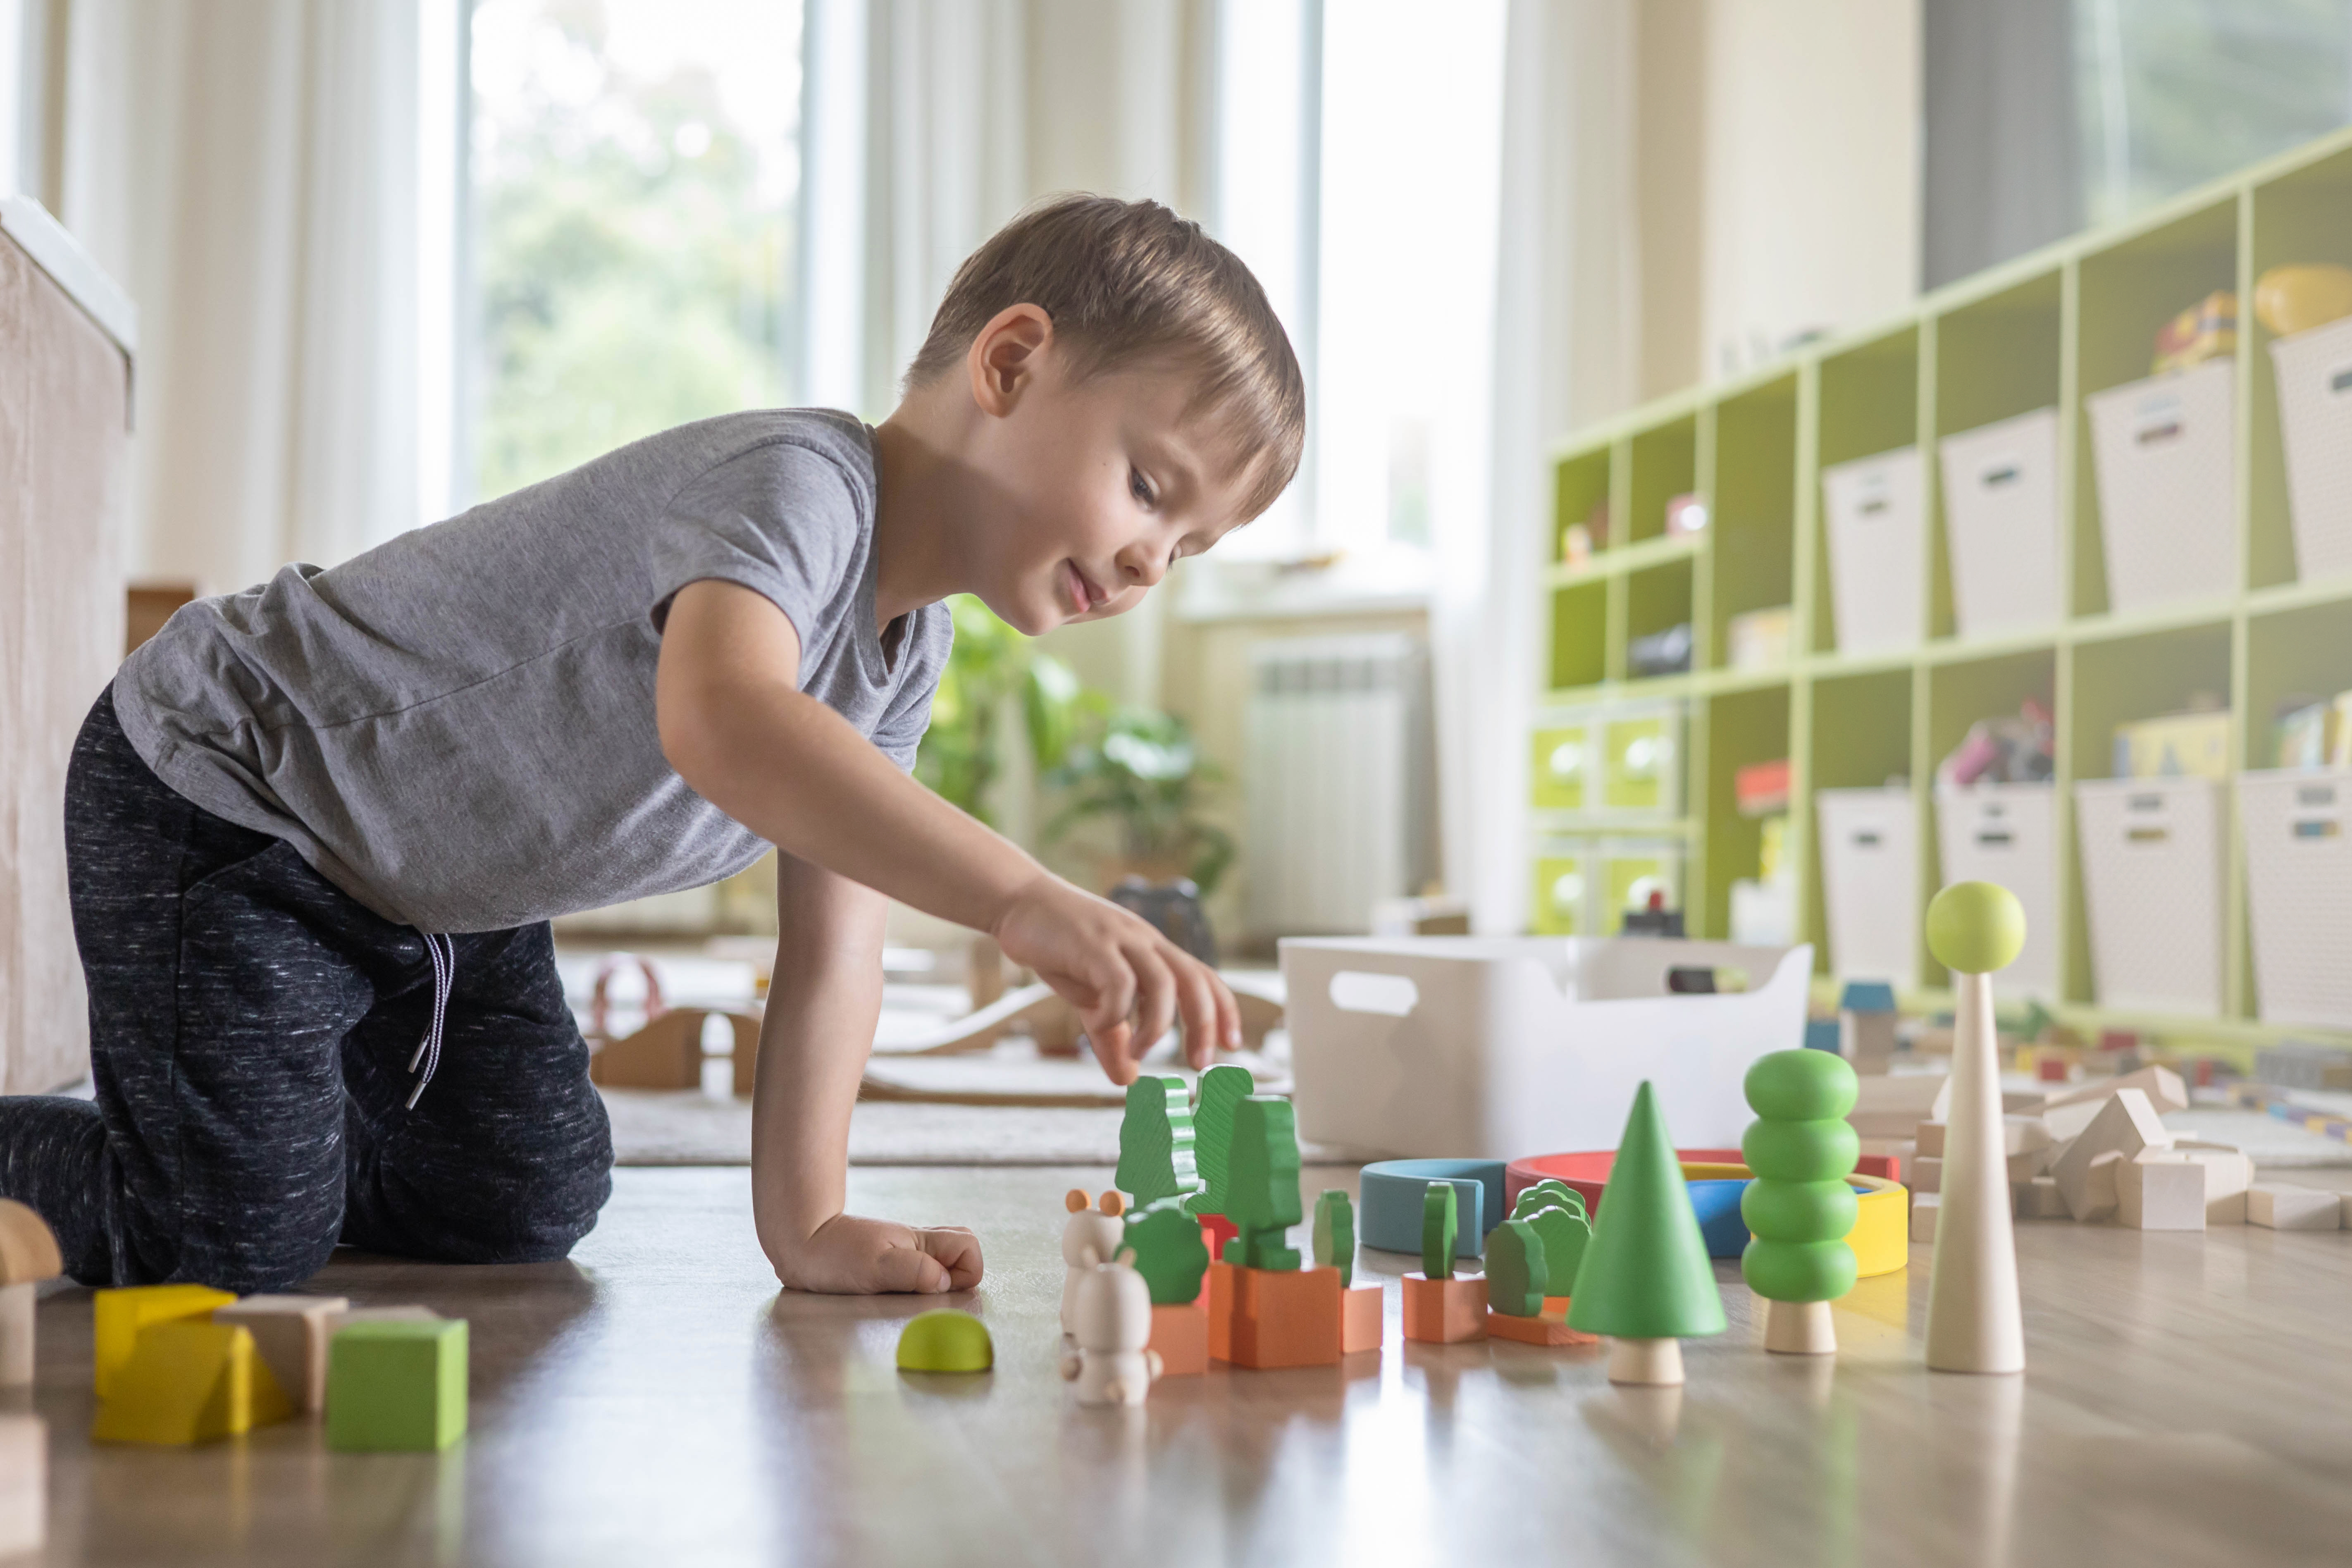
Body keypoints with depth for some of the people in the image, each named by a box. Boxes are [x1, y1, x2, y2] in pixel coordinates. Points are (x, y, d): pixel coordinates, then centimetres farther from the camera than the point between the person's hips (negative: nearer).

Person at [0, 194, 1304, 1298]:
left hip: (436, 889, 9)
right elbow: (720, 725, -54)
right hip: (213, 796, -9)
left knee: (523, 1210, 14)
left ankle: (165, 1135, 33)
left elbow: (832, 951, -3)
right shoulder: (794, 482, -31)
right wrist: (1027, 903, -61)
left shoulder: (905, 650, -1)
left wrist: (807, 1224, -11)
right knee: (236, 1250, -13)